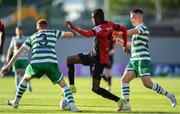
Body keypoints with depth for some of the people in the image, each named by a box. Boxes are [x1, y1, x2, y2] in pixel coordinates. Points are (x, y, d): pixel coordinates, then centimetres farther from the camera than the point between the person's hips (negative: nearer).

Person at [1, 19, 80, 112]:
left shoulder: (32, 37, 25)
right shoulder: (53, 33, 22)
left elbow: (20, 51, 19)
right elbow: (70, 34, 26)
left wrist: (8, 65, 19)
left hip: (35, 64, 1)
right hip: (51, 63, -1)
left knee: (26, 78, 33)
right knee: (63, 85, 15)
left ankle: (15, 102, 38)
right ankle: (72, 106, -5)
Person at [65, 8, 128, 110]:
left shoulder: (100, 28, -25)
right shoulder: (110, 25, 1)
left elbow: (88, 34, -42)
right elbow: (123, 29, 11)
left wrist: (73, 27, -42)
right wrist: (125, 44, 21)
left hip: (99, 60, -10)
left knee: (95, 89, -6)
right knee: (70, 60, 11)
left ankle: (119, 100, -3)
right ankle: (72, 86, 14)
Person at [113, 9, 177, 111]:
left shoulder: (142, 27, -9)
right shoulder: (138, 28, 21)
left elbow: (132, 32, -30)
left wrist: (118, 33, -26)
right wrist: (122, 42, 30)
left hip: (142, 59, -9)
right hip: (134, 60, 9)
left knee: (147, 83, -15)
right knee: (124, 80, -2)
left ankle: (168, 95, -1)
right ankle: (126, 105, -4)